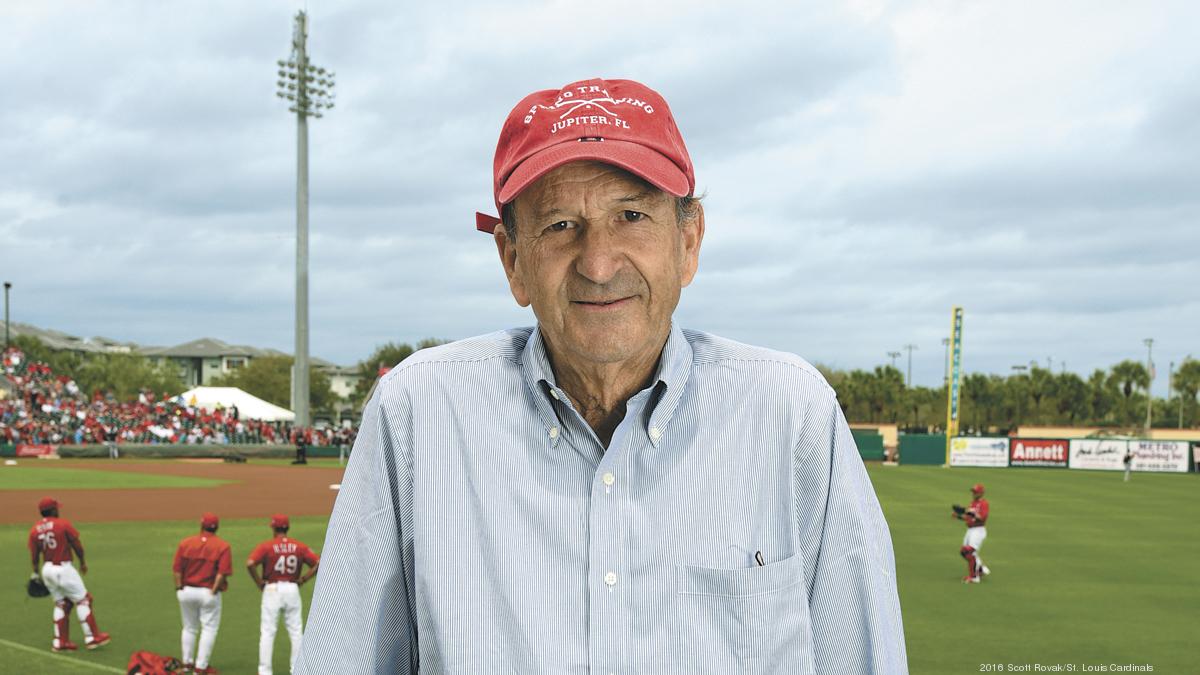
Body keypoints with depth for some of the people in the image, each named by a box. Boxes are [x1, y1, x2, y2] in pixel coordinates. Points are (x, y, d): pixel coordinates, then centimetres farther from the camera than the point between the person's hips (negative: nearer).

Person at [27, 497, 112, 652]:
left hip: (47, 570, 6)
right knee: (82, 600, 4)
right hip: (63, 568, -6)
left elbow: (34, 555, 4)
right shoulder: (63, 524, -10)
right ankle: (92, 637, 6)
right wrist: (82, 562, 10)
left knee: (61, 604, 16)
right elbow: (77, 545, -5)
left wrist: (36, 573, 17)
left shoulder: (34, 530, 1)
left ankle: (60, 641, 17)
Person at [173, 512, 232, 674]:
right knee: (209, 629, 5)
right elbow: (222, 572, -16)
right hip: (209, 592, -3)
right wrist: (213, 591, -12)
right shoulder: (222, 546, -8)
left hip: (187, 591, 3)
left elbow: (177, 569, -3)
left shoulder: (185, 543, -1)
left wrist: (179, 588, 0)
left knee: (189, 628, 18)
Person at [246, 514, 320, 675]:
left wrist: (259, 582, -7)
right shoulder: (299, 547, 2)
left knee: (267, 632, 3)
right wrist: (302, 580, 2)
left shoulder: (266, 546, -6)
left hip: (272, 589, -2)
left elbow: (250, 564, -19)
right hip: (292, 590, 2)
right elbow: (318, 563, -2)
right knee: (296, 630, 11)